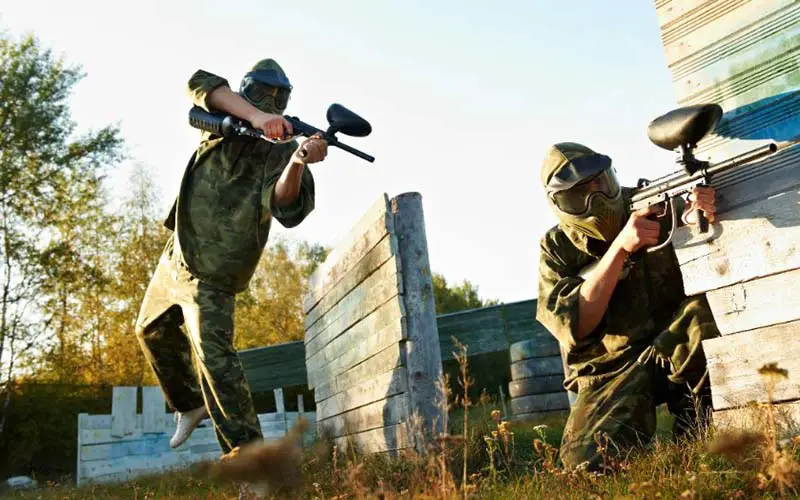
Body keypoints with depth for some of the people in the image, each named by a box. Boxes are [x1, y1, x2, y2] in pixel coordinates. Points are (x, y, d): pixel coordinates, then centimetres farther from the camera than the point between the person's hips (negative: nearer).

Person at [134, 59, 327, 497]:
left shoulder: (283, 153, -14)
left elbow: (287, 208, -32)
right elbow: (201, 83, -23)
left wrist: (297, 162, -53)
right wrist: (253, 116, -40)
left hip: (210, 275, -7)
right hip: (174, 258, 7)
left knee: (212, 354, -21)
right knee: (152, 331, 23)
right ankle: (190, 405, 43)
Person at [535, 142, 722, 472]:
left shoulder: (658, 203, -1)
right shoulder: (557, 249, -3)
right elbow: (574, 326, -17)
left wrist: (697, 220, -32)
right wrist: (619, 247, -26)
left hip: (677, 349, 1)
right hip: (612, 369, -1)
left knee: (704, 310, -30)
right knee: (587, 459, -25)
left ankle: (694, 431, -9)